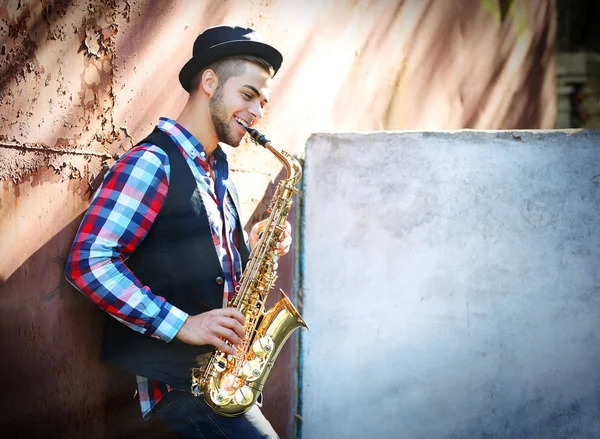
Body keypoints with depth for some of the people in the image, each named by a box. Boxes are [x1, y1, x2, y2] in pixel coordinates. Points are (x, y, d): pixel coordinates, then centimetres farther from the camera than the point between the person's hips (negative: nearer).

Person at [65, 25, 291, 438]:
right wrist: (182, 324, -24)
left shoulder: (216, 168, 15)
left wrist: (253, 242, 4)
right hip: (172, 377, -9)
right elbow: (87, 262, -21)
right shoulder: (152, 162, -12)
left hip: (213, 366, 9)